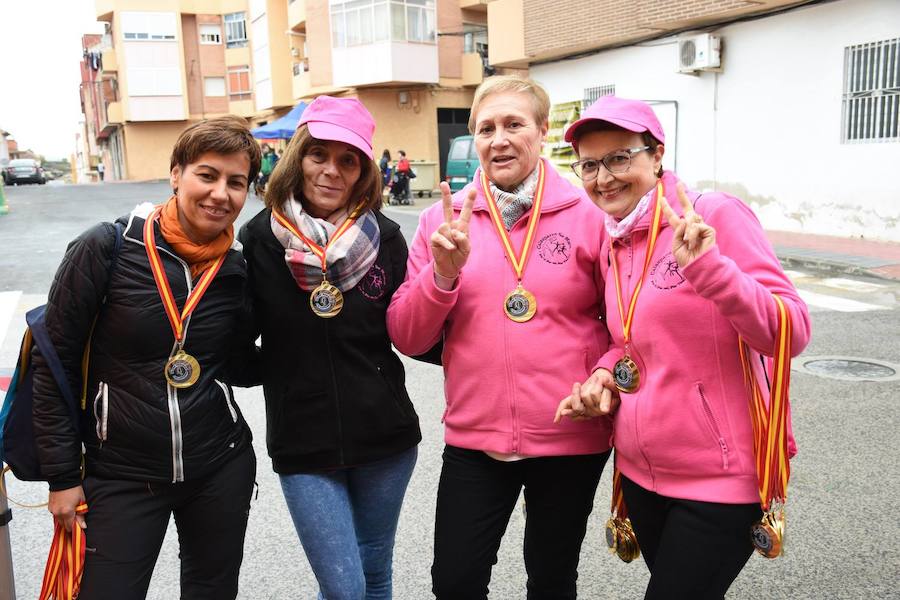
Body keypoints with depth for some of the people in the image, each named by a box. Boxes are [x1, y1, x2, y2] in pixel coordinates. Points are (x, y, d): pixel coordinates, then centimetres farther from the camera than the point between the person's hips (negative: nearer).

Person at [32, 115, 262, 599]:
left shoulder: (239, 270, -2)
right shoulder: (107, 249, -13)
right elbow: (55, 363, -6)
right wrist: (62, 476, -5)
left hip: (221, 469, 4)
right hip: (121, 476, -3)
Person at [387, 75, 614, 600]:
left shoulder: (587, 213, -5)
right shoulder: (444, 218, 0)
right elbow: (408, 339, -2)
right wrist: (443, 271, -17)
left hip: (572, 439, -1)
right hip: (474, 438, 1)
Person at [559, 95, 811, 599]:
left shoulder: (717, 216, -13)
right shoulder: (613, 247, 6)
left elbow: (793, 332, -18)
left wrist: (709, 268, -32)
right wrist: (606, 373, -2)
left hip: (720, 481, -6)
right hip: (641, 472, 7)